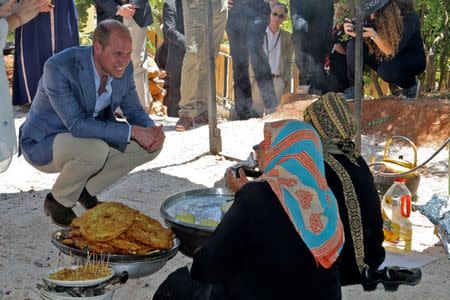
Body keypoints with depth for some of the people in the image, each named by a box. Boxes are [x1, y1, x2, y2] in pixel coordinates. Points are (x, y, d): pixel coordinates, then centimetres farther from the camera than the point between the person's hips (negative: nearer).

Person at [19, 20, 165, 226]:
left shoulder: (124, 69, -10)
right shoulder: (59, 67, -29)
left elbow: (133, 110, 2)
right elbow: (77, 124, -35)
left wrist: (151, 130, -21)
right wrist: (132, 131, -36)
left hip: (92, 137, 7)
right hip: (43, 142, -6)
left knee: (148, 145, -8)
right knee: (95, 150, -36)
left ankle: (86, 191, 7)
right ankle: (58, 201, -6)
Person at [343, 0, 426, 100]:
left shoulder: (409, 17, -27)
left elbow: (392, 51, -29)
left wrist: (374, 35, -42)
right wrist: (353, 32, -31)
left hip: (413, 59, -5)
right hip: (384, 59, 5)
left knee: (385, 71, -37)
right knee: (353, 45, -17)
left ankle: (412, 83, -4)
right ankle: (354, 89, -5)